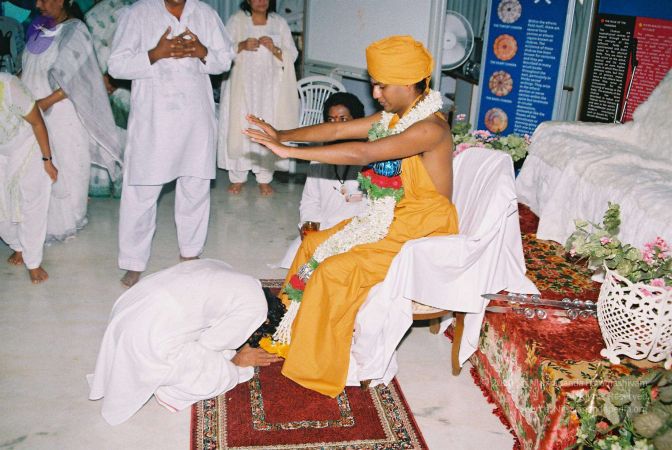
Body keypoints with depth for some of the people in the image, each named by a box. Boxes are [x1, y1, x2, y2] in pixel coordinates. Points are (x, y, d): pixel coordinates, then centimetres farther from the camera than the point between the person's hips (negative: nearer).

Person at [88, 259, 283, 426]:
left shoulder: (224, 274, 17)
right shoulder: (255, 306, -5)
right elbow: (205, 348, 0)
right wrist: (238, 361, 19)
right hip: (152, 342, -8)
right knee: (224, 377, 9)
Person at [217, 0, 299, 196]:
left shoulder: (279, 23, 9)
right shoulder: (236, 20, 5)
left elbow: (292, 55, 4)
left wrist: (274, 49, -14)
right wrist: (242, 46, -18)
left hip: (269, 88, 1)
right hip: (242, 86, -1)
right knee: (239, 127, -3)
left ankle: (264, 177, 8)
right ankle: (237, 177, 8)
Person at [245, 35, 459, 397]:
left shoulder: (431, 128, -24)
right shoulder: (394, 117, 4)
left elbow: (361, 153, -33)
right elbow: (338, 130, 2)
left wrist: (290, 151, -32)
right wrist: (284, 135, -12)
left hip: (422, 236, -9)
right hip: (391, 221, 9)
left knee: (335, 270, -21)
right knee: (314, 245, 7)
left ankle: (316, 368, -5)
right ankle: (295, 336, 17)